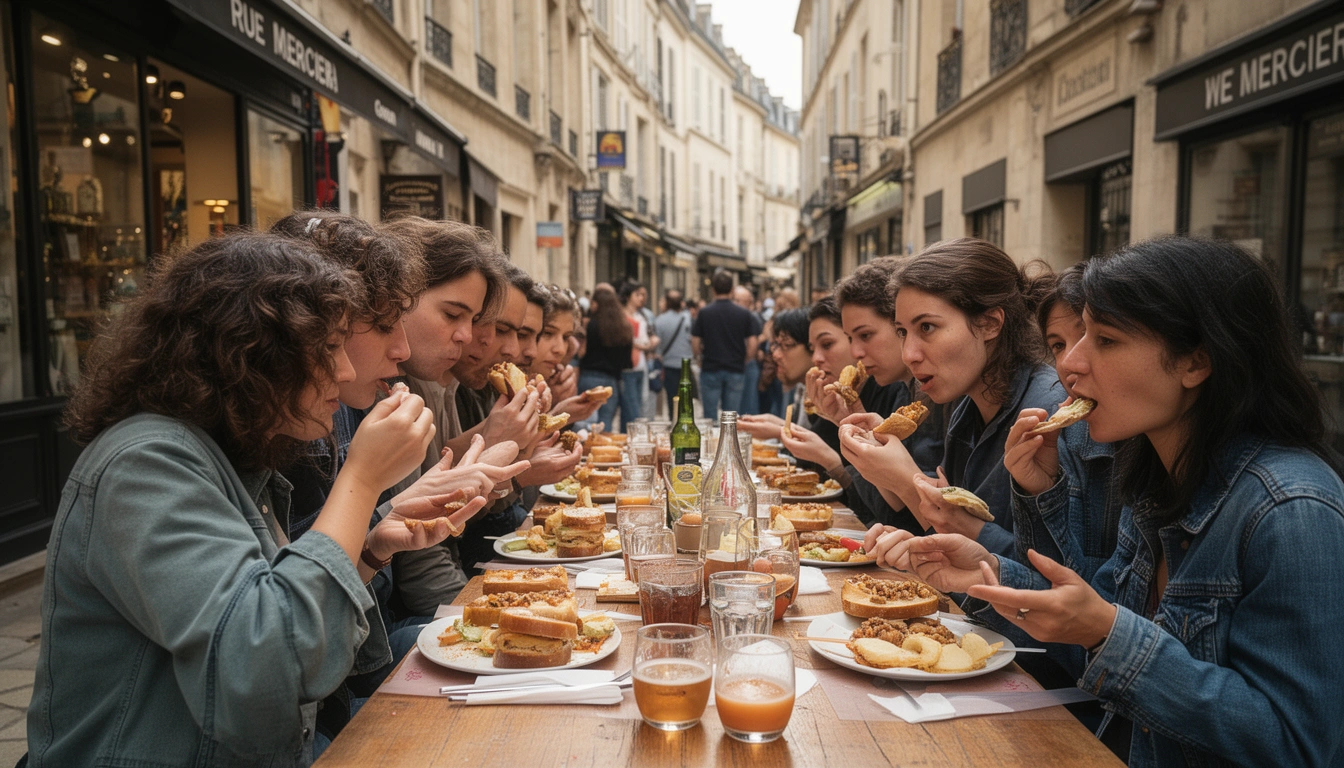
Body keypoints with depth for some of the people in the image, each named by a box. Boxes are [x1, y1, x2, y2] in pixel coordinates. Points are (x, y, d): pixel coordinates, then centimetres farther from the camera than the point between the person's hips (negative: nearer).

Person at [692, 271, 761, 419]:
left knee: (710, 416, 3)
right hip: (736, 370, 1)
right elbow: (752, 345, -3)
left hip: (710, 369, -1)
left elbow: (695, 344, -3)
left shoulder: (704, 313, -4)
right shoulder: (744, 314, -1)